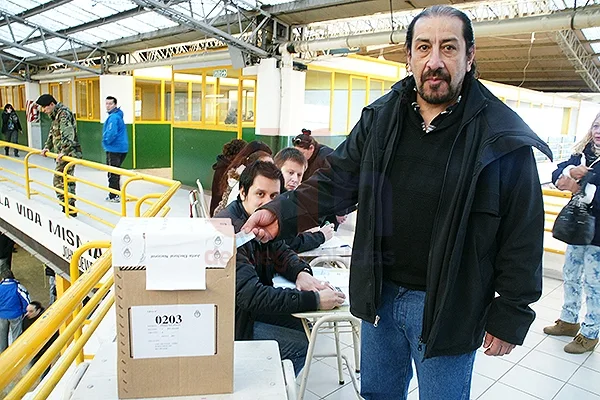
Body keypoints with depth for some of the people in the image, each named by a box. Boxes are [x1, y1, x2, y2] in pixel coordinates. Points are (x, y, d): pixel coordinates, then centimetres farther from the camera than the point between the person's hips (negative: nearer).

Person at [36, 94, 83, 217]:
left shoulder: (64, 114, -14)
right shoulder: (56, 115, 17)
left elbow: (67, 135, -27)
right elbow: (52, 133, 26)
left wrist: (64, 151, -33)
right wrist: (47, 147, 15)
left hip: (68, 154, -10)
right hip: (63, 154, 10)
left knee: (59, 181, -7)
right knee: (68, 181, 13)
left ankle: (68, 209, -3)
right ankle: (70, 209, 20)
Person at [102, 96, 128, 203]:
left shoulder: (113, 117, -18)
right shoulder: (118, 115, 14)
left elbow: (111, 133, -27)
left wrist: (105, 141, -9)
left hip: (114, 149, -10)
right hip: (121, 148, 10)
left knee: (112, 174, -2)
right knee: (116, 172, 19)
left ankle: (113, 196, 4)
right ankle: (116, 193, 28)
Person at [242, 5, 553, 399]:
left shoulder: (502, 137, -13)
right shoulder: (379, 118, -1)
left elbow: (523, 234, -9)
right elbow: (338, 180, 1)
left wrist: (510, 316, -7)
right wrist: (283, 212, -15)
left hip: (448, 305, -3)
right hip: (380, 293, 4)